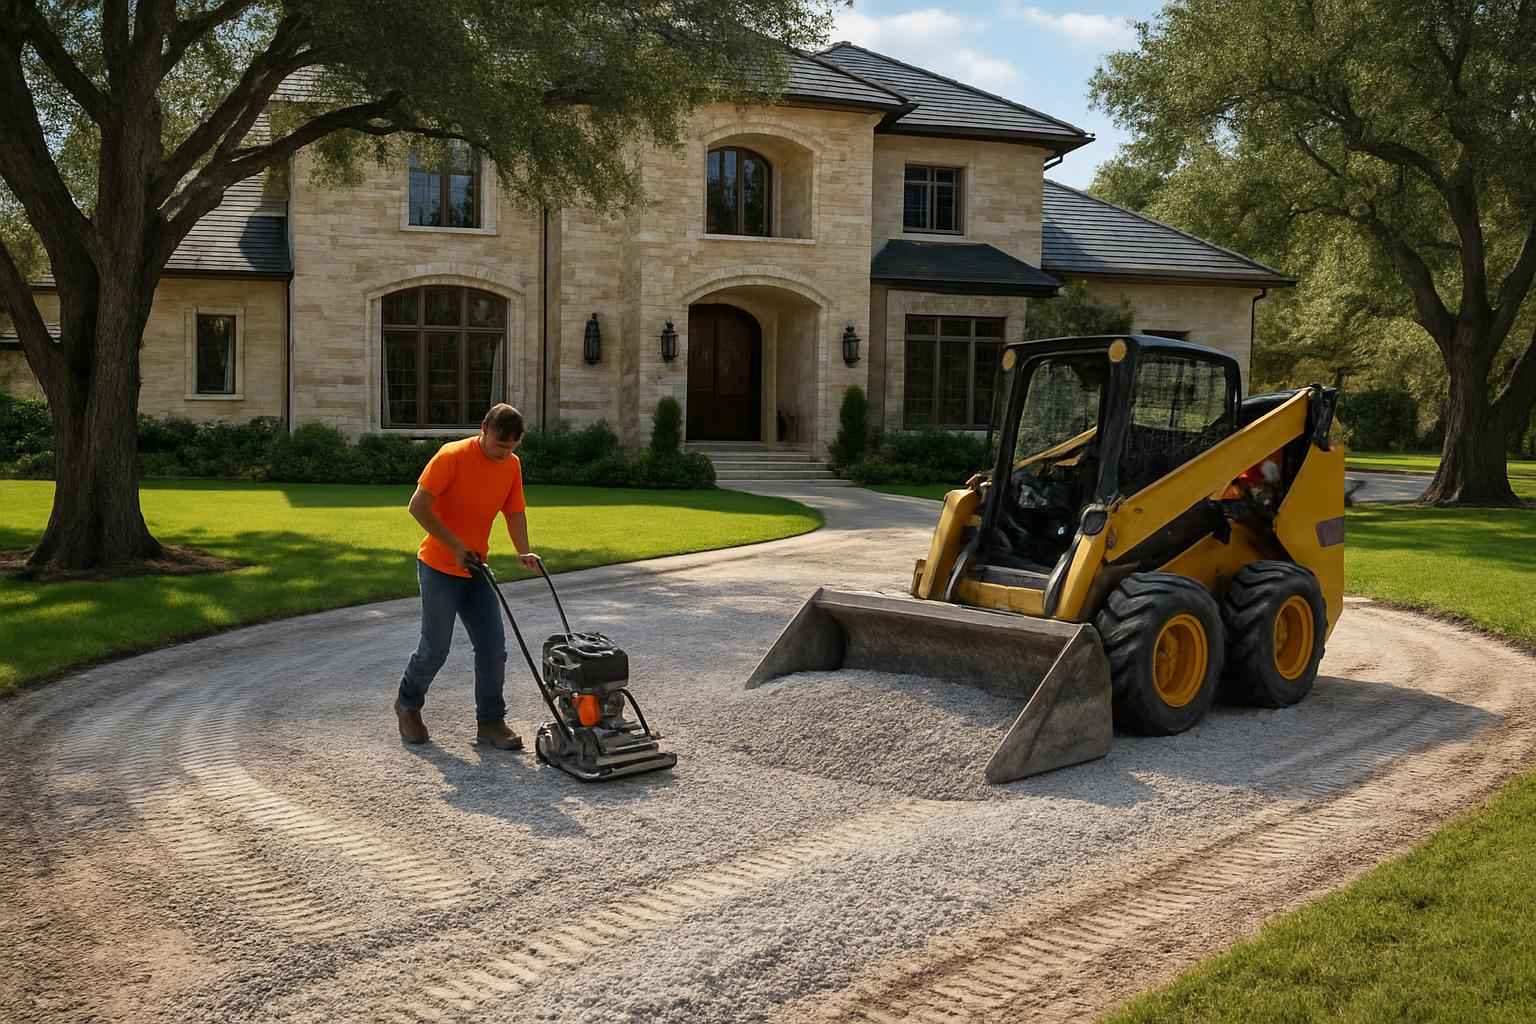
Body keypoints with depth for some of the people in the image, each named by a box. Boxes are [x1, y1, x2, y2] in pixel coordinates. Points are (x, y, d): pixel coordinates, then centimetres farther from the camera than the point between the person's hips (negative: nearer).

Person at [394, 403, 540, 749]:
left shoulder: (512, 465, 1)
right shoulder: (452, 456, -18)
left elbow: (515, 512, 8)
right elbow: (418, 506, -19)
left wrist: (524, 552, -9)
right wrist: (455, 546, -20)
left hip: (475, 569, 6)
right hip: (439, 567, -6)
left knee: (493, 647, 1)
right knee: (436, 648, 0)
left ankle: (490, 721, 10)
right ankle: (408, 704, 26)